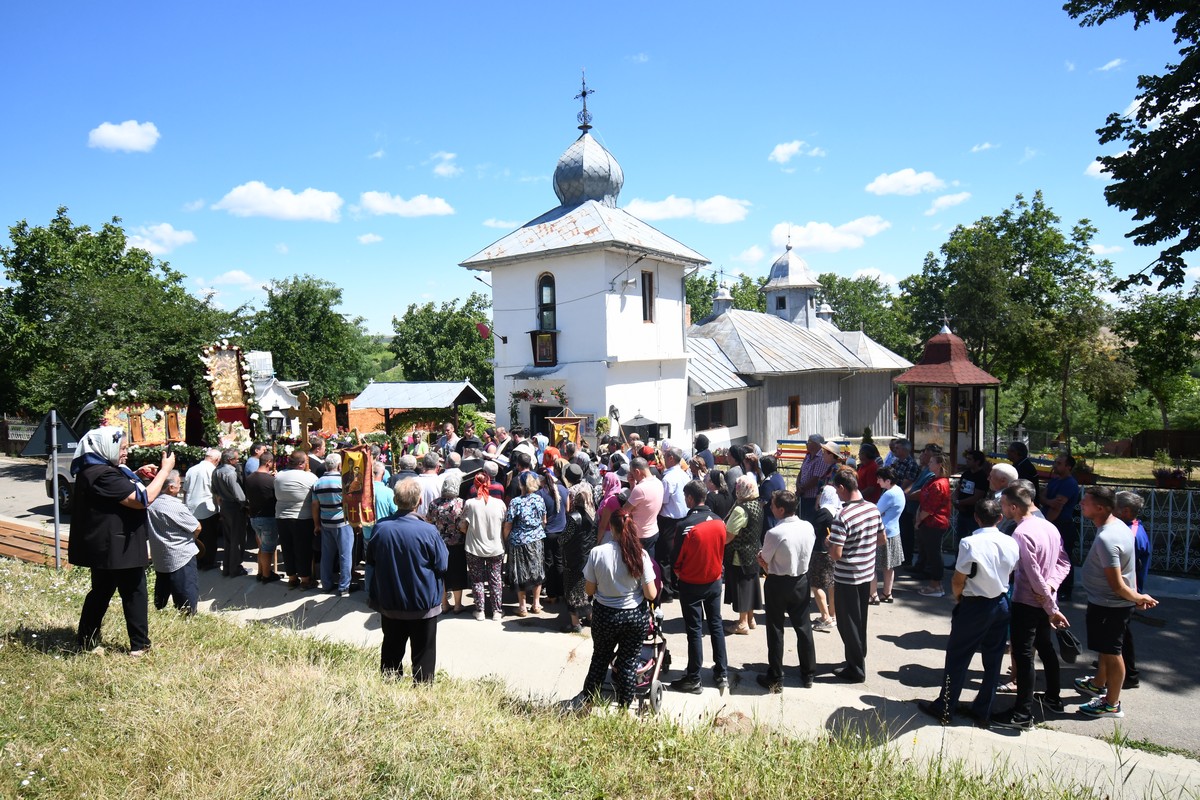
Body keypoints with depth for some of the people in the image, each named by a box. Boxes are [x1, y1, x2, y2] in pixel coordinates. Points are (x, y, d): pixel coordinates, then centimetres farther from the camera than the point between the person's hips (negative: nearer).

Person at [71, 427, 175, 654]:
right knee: (134, 594, 2)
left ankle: (86, 640, 32)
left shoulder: (93, 470, 9)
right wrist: (165, 469, -21)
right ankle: (139, 645, 11)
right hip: (116, 548, -10)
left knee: (101, 592, 21)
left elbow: (122, 491, 26)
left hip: (103, 546, 10)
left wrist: (135, 478, 10)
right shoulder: (103, 475, -24)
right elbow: (143, 499, -27)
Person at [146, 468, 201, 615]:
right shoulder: (176, 507, -23)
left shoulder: (151, 503, -4)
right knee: (188, 597, 3)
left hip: (159, 558, 7)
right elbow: (197, 528, -13)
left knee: (161, 595, 21)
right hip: (181, 558, -7)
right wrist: (191, 538, 9)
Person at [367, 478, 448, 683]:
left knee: (391, 650, 20)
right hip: (423, 604, -3)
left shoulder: (380, 528, -13)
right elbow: (441, 565, -11)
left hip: (389, 603, 3)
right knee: (423, 653, 11)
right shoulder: (428, 531, -22)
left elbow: (370, 560, 3)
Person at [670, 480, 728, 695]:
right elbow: (721, 552, 5)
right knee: (716, 626, 16)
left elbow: (677, 560, -12)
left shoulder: (686, 525, -22)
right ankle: (722, 674, 23)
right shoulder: (719, 521, -6)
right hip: (714, 581, 5)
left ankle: (693, 679, 13)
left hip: (691, 584, -5)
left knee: (695, 630, 4)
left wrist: (679, 573, 6)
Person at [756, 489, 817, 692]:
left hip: (777, 584, -5)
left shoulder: (774, 534, -25)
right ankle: (808, 675, 29)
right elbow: (806, 555, 6)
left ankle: (775, 679, 18)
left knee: (775, 631, 8)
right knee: (803, 628, 17)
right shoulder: (808, 528, -8)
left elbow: (763, 562, -13)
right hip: (801, 581, 5)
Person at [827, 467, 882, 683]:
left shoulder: (843, 517, -26)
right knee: (860, 621, 22)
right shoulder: (873, 508, -3)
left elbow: (836, 555, -25)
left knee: (848, 624, 7)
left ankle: (856, 670, 16)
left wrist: (827, 543, -6)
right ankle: (858, 659, 37)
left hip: (846, 578, -7)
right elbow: (881, 538, 10)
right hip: (867, 573, 7)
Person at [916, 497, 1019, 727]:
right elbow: (1009, 573, 2)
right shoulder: (1011, 543, -6)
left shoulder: (970, 543, -20)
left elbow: (958, 581, -16)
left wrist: (958, 596, 4)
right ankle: (982, 711, 25)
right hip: (1001, 604, 5)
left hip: (974, 606, -5)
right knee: (993, 660, 14)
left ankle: (944, 708, 18)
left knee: (957, 658, 7)